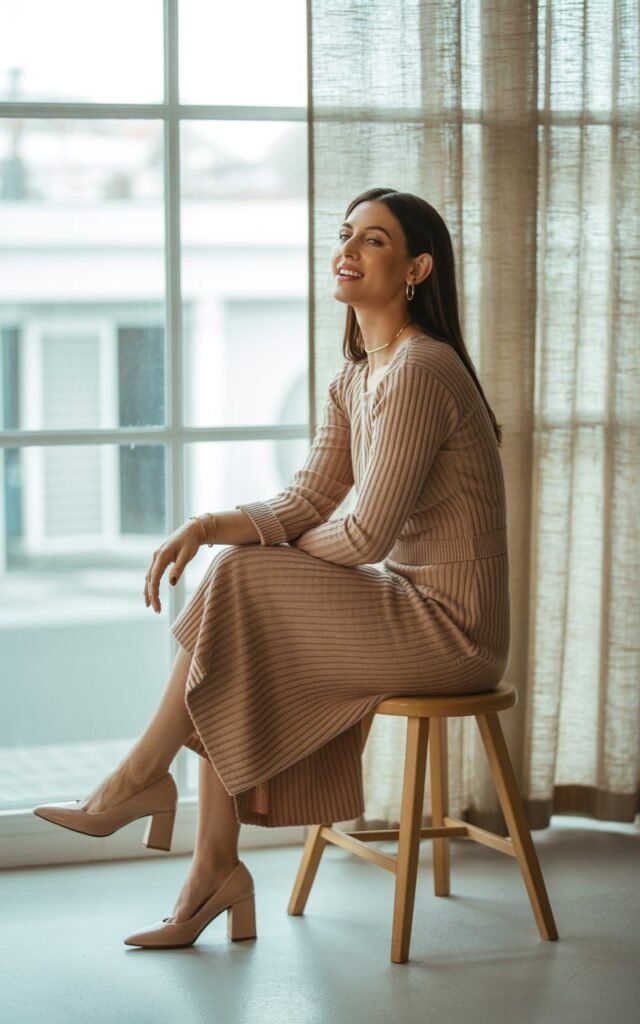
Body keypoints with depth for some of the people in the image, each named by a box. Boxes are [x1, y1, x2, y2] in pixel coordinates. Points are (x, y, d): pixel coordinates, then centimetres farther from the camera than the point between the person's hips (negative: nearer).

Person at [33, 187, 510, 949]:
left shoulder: (418, 372, -20)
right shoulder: (354, 380, 11)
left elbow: (366, 535, -21)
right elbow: (302, 507, 6)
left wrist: (283, 550, -2)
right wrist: (204, 526, -12)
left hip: (450, 627, -9)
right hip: (412, 607, 9)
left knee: (236, 585, -16)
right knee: (229, 662, -2)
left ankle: (140, 777, -2)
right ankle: (216, 871, -1)